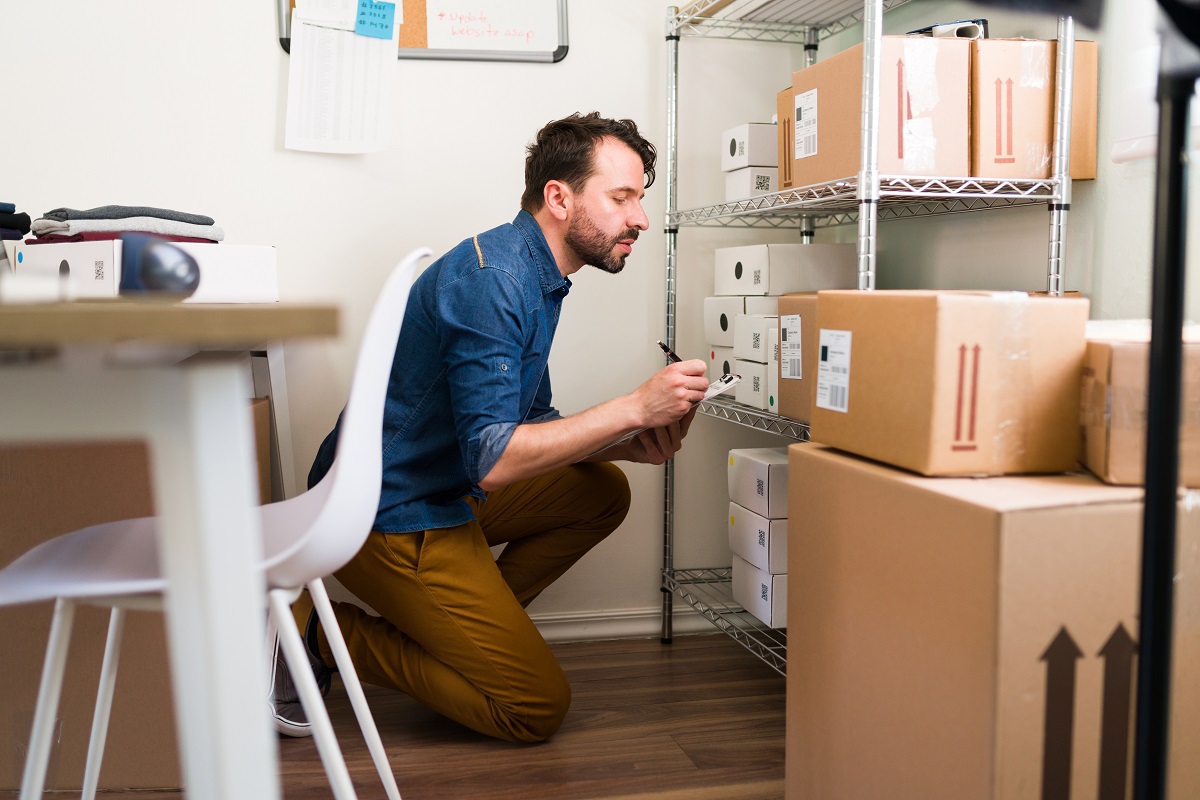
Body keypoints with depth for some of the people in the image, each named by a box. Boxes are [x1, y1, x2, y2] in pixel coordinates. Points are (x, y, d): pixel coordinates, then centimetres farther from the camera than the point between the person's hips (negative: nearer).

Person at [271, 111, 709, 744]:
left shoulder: (535, 276, 11)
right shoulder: (491, 277, -22)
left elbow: (530, 426, 14)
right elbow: (494, 458, -28)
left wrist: (630, 445, -3)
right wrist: (635, 408, -24)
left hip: (444, 494, 10)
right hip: (390, 517, -10)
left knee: (603, 492, 11)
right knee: (538, 709, -6)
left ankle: (470, 626, 10)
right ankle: (323, 633, -2)